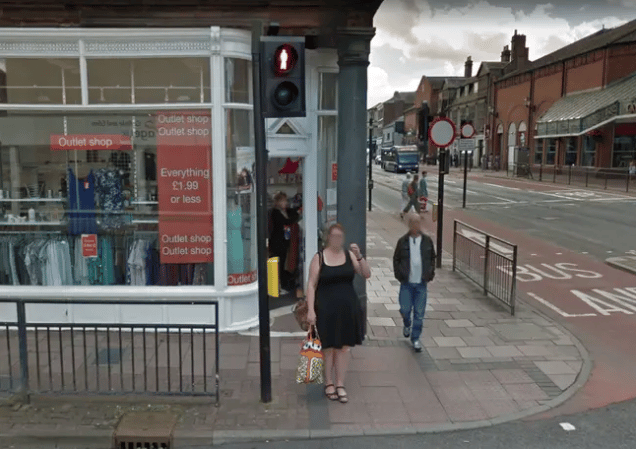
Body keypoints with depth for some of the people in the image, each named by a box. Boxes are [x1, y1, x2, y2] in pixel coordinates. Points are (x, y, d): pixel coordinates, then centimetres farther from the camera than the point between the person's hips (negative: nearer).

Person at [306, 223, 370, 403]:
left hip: (347, 308, 3)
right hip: (326, 309, -3)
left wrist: (359, 256, -15)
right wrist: (310, 309, -13)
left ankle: (340, 385, 18)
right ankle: (328, 384, 21)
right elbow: (311, 285, -5)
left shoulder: (349, 255, 5)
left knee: (343, 347, 7)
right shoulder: (319, 258, -3)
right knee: (328, 348, 5)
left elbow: (367, 274, -1)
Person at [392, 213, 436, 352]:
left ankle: (415, 338, 18)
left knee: (419, 313, 3)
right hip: (406, 283, -1)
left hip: (421, 283, 1)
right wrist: (399, 275, 0)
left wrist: (430, 274, 6)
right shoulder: (403, 241, -1)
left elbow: (432, 258, 14)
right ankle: (407, 325, 38)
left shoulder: (427, 241, 2)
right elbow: (396, 259, 8)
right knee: (405, 309, 4)